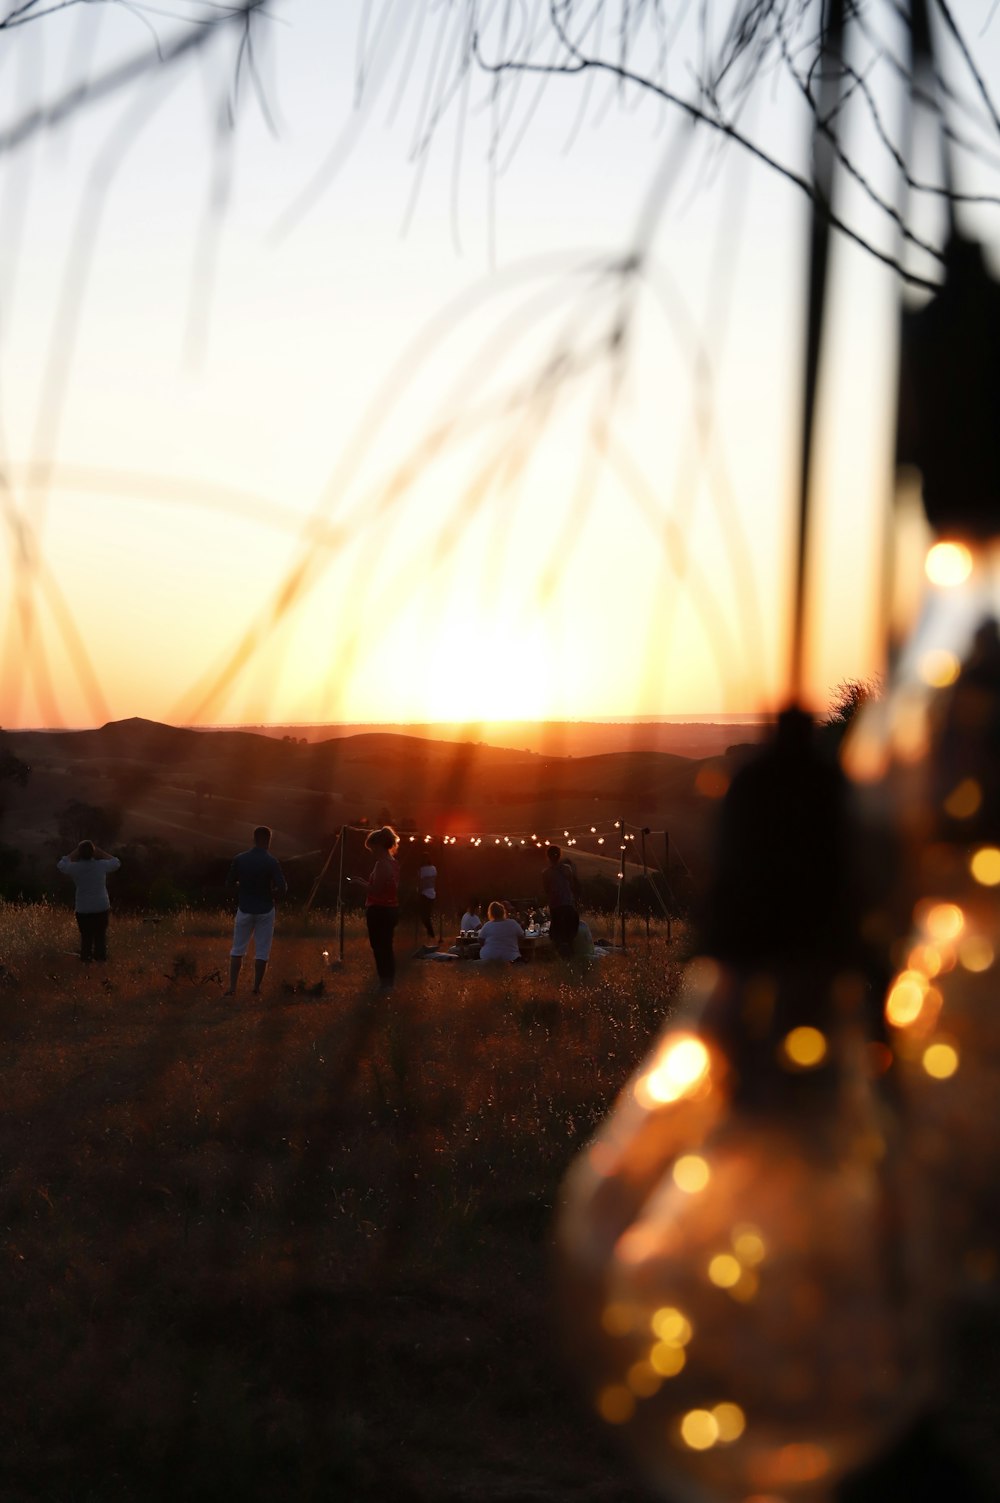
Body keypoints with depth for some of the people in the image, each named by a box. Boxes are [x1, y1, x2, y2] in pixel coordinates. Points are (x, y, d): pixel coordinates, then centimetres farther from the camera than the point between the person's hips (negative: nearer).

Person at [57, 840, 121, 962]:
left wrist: (75, 853, 11)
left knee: (86, 937, 13)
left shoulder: (75, 867, -10)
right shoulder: (101, 865, -9)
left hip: (83, 909, 0)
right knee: (101, 936, 12)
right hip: (101, 907, 0)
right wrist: (100, 852, 9)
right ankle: (100, 959, 16)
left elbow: (61, 865, 12)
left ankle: (86, 960, 18)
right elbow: (116, 863, 12)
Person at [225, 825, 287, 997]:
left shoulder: (239, 859, -6)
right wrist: (270, 894, 2)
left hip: (245, 909, 2)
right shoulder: (270, 862, -14)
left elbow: (230, 884, 1)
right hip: (265, 910, -2)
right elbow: (282, 887, -18)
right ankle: (256, 989, 10)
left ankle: (232, 987, 7)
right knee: (262, 952, 7)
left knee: (237, 950, 11)